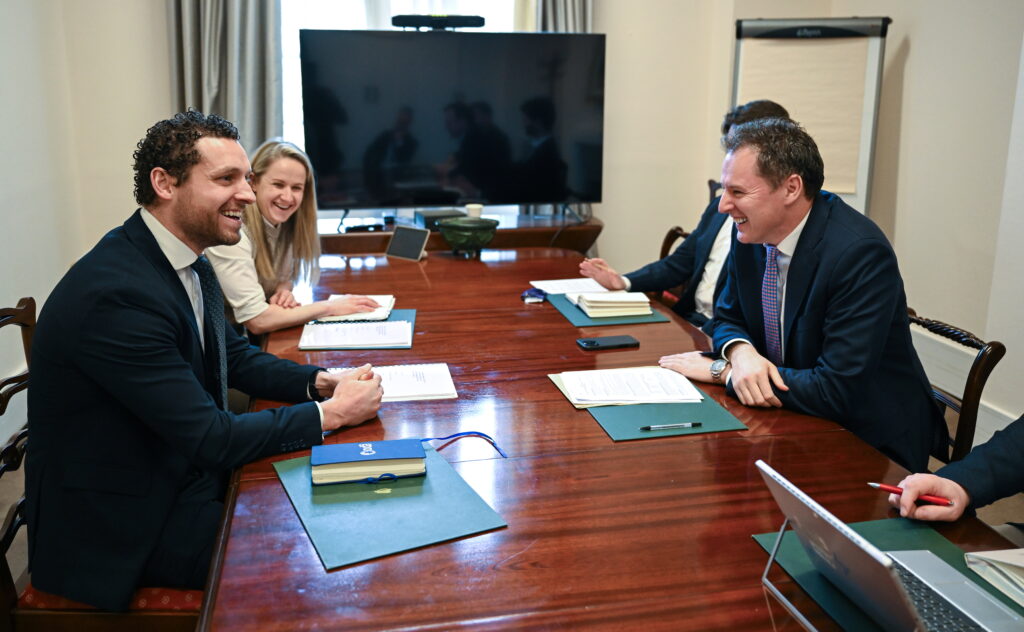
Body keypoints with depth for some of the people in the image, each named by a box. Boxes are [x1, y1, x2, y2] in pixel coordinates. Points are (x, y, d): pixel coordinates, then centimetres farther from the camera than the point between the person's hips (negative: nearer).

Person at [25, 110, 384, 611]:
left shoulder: (188, 261, -1)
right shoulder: (116, 292, -29)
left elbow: (235, 357, 12)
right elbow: (211, 438, -27)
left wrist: (320, 382, -6)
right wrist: (332, 411, -19)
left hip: (186, 470, 8)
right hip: (119, 522, -8)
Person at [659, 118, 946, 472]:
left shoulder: (860, 253, -25)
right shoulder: (753, 233, -4)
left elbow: (838, 391, -28)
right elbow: (727, 317, 10)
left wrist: (722, 369, -21)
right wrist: (741, 352, -16)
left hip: (870, 446, -6)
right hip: (797, 423, 7)